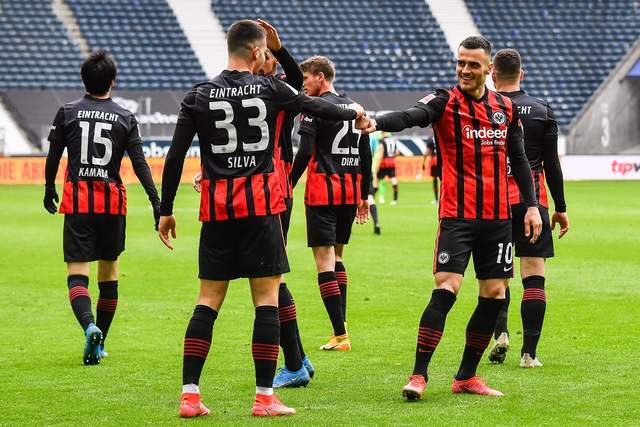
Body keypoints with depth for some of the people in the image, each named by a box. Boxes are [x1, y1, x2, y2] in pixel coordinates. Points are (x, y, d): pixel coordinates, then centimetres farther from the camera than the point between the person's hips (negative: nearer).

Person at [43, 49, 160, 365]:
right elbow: (139, 163, -4)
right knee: (109, 270, 15)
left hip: (77, 201, -1)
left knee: (77, 274, -4)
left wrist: (49, 190, 21)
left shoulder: (67, 113, 1)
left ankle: (89, 326, -31)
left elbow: (53, 157, 6)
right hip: (113, 202, 1)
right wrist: (156, 201, -3)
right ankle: (99, 343, 20)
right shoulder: (125, 118, 1)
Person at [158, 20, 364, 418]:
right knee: (267, 298, 2)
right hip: (261, 205, -3)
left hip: (216, 209, 3)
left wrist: (166, 211, 10)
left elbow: (175, 156, 2)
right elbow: (316, 106, 15)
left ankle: (189, 395, 1)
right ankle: (265, 396, 0)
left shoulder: (199, 95, 4)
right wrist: (353, 112, 35)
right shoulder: (271, 89, -1)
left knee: (208, 301, 6)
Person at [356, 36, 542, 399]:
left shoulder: (506, 108, 10)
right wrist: (377, 123, -44)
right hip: (457, 216, -5)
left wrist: (532, 205, 11)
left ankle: (466, 377, 16)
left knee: (495, 294, 5)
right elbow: (411, 116, -24)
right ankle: (419, 375, -10)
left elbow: (519, 160, 18)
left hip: (498, 218, 5)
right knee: (446, 289, -14)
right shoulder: (446, 102, -5)